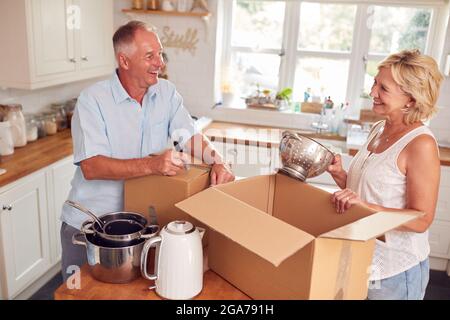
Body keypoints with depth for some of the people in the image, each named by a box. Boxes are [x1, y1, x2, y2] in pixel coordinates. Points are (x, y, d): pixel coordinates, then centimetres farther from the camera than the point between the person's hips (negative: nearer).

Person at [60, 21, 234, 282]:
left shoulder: (167, 92, -2)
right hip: (89, 224, -3)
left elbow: (191, 136, -2)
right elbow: (91, 167, -25)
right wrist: (151, 165, -36)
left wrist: (218, 162, -23)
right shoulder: (92, 100, -17)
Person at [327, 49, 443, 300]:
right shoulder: (379, 130, 3)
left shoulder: (421, 144, -20)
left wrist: (364, 206, -30)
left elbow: (421, 219, -19)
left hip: (396, 270, -7)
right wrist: (339, 174, -7)